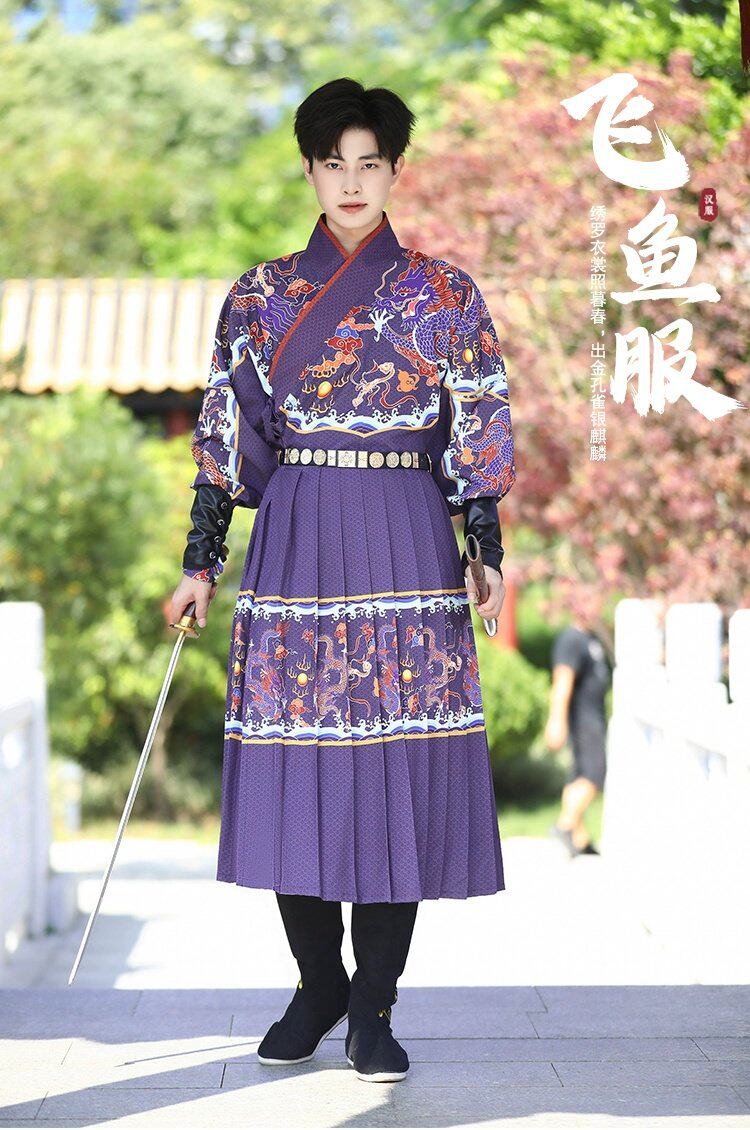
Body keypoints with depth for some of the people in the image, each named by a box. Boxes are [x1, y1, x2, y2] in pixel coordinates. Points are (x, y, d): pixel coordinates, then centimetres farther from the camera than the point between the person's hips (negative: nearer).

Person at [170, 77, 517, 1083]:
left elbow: (478, 439, 4)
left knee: (399, 771, -3)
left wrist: (489, 555, -4)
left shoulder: (444, 296, 4)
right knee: (295, 768, 2)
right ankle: (318, 986, 18)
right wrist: (200, 563, 6)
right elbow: (226, 436, 9)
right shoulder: (260, 297, 8)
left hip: (405, 545, -1)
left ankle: (373, 1007, 6)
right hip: (294, 541, 2)